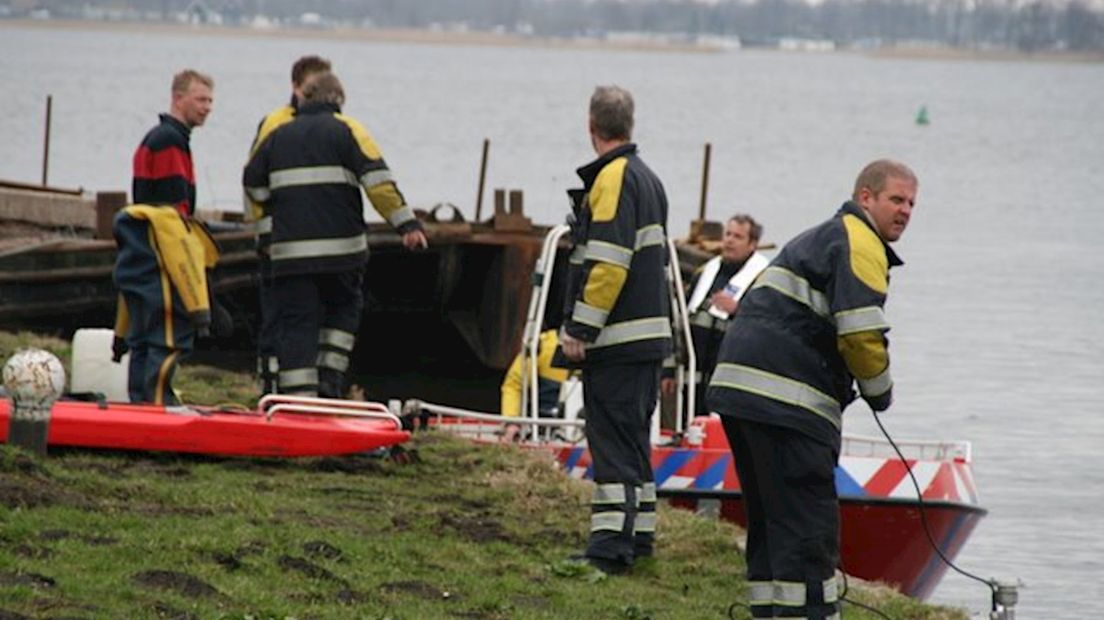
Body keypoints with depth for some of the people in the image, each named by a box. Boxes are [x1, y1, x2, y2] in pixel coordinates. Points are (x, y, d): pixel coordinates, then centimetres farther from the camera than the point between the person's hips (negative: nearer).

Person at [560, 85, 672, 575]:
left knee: (612, 441, -10)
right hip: (648, 333, 10)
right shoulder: (647, 179, 18)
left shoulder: (613, 179, -14)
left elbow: (607, 264, -22)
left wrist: (579, 330, -18)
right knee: (633, 438, 16)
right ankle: (638, 535, 20)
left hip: (617, 337, -10)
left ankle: (610, 546, -13)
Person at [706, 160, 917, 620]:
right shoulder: (860, 245, -6)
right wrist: (879, 391, 1)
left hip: (737, 387, 10)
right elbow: (861, 333, -16)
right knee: (808, 527, -11)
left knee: (769, 522, 15)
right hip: (785, 403, -10)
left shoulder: (819, 238, 27)